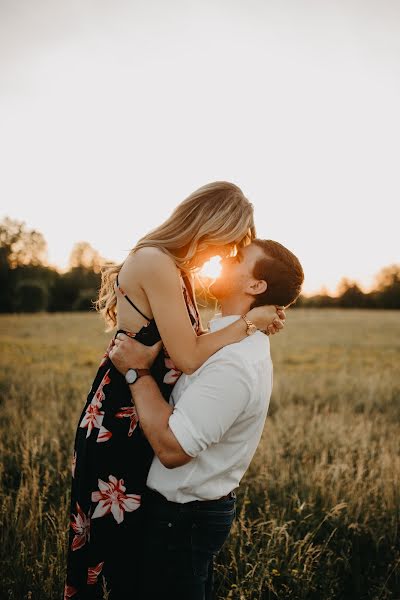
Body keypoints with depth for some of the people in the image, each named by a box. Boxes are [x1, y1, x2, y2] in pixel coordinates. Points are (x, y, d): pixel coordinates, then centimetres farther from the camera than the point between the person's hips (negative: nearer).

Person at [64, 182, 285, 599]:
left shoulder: (173, 268, 10)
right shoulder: (157, 263, -21)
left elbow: (190, 343, 7)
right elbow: (189, 357, -22)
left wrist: (252, 322, 4)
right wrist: (250, 321, -12)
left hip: (142, 420, 10)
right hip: (120, 425, -10)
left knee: (136, 545, 21)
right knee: (126, 550, 7)